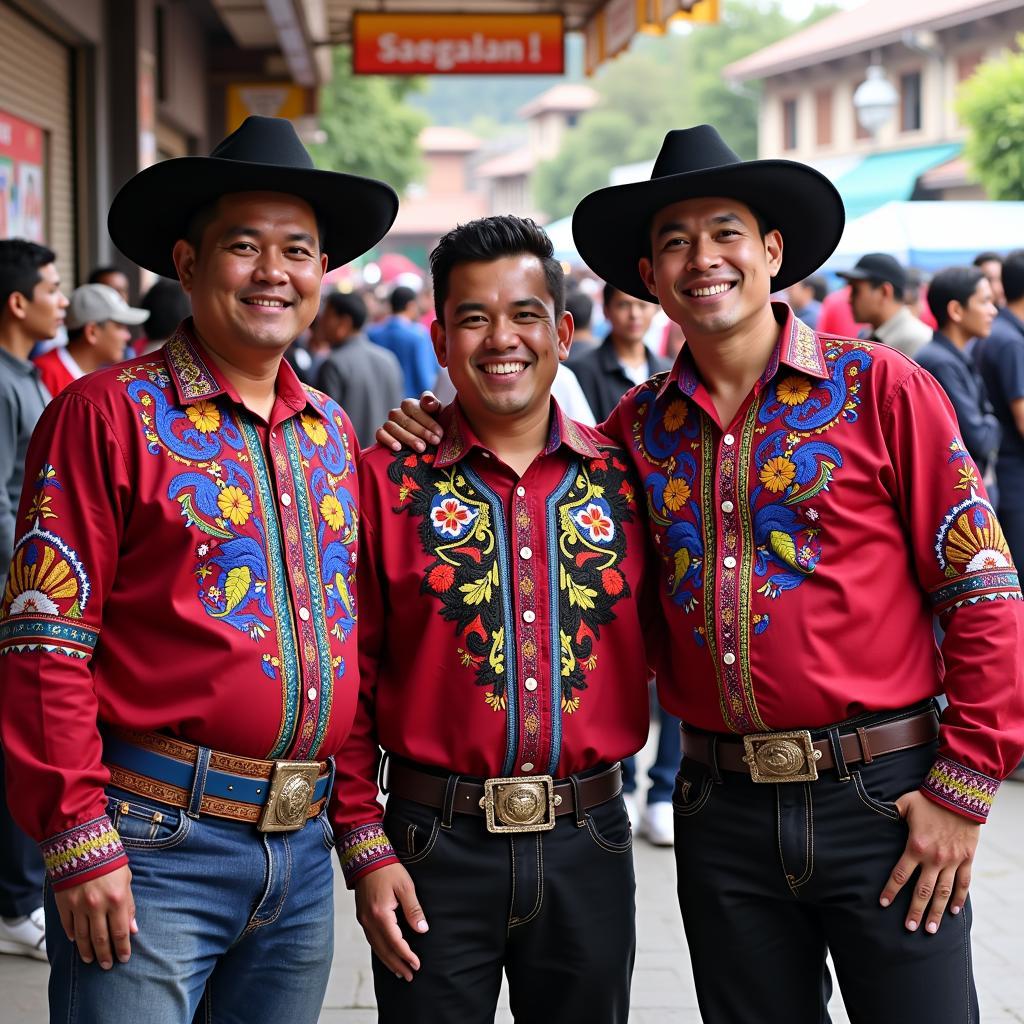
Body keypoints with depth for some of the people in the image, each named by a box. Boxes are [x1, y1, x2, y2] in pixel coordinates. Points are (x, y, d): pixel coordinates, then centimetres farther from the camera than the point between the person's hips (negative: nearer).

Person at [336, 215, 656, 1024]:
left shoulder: (623, 477, 5)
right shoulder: (388, 481, -2)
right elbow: (349, 678, -2)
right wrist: (365, 848, -5)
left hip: (589, 843, 2)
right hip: (434, 848, -2)